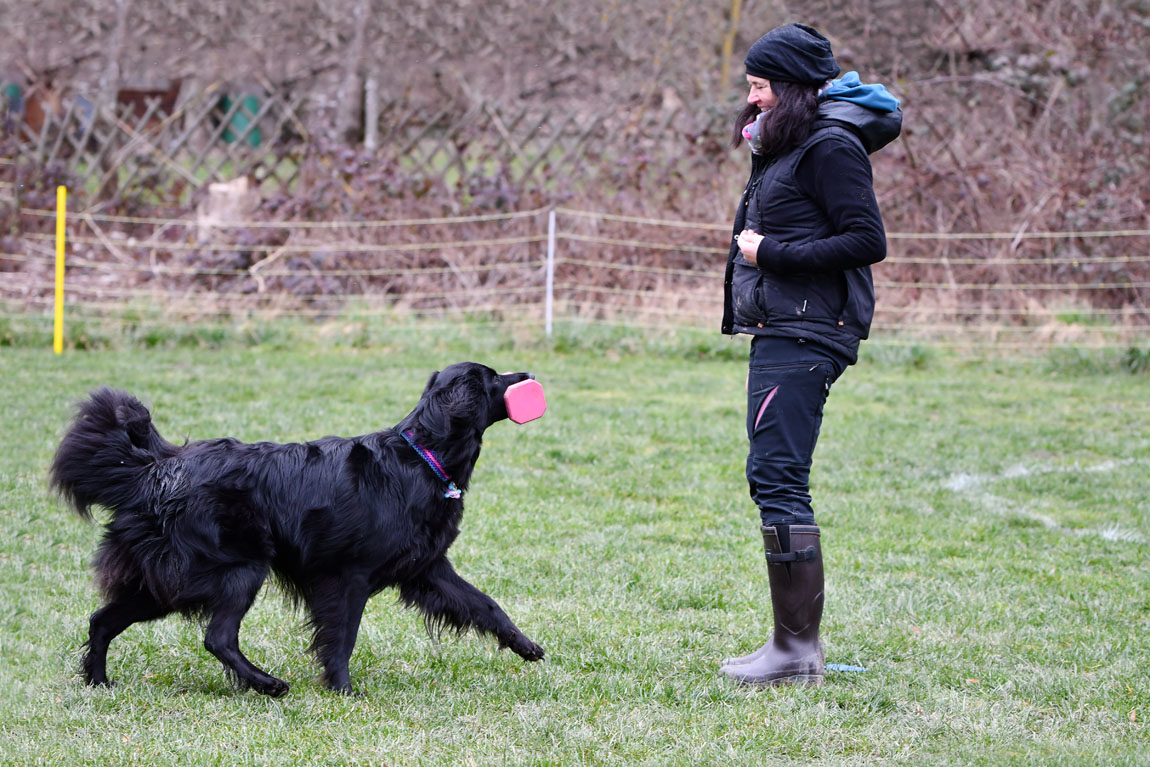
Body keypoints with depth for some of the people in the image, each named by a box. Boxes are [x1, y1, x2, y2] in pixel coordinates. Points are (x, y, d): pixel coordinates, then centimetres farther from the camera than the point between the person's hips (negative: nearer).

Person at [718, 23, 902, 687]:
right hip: (780, 331, 10)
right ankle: (798, 647, 14)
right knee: (775, 481, 10)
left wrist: (770, 254, -14)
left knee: (777, 477, -13)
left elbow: (868, 241, -17)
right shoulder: (787, 149, 20)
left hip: (804, 333, -10)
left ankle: (798, 648, -11)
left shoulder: (831, 147, -9)